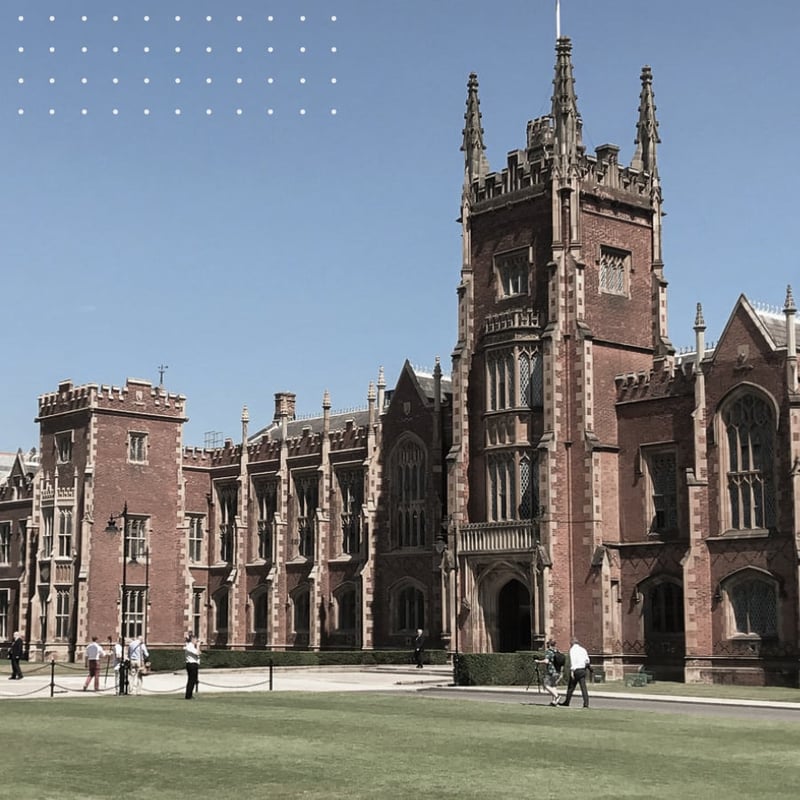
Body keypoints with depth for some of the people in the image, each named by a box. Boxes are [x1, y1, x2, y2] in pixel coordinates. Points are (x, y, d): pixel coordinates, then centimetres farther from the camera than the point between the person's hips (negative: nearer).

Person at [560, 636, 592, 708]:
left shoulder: (572, 649, -6)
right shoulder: (583, 649, 12)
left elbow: (573, 660, -16)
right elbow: (587, 660, 13)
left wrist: (572, 671, -19)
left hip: (576, 670, -5)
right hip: (583, 669, 5)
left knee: (571, 687, 9)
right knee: (583, 687, 0)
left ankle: (567, 702, 19)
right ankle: (586, 703, -9)